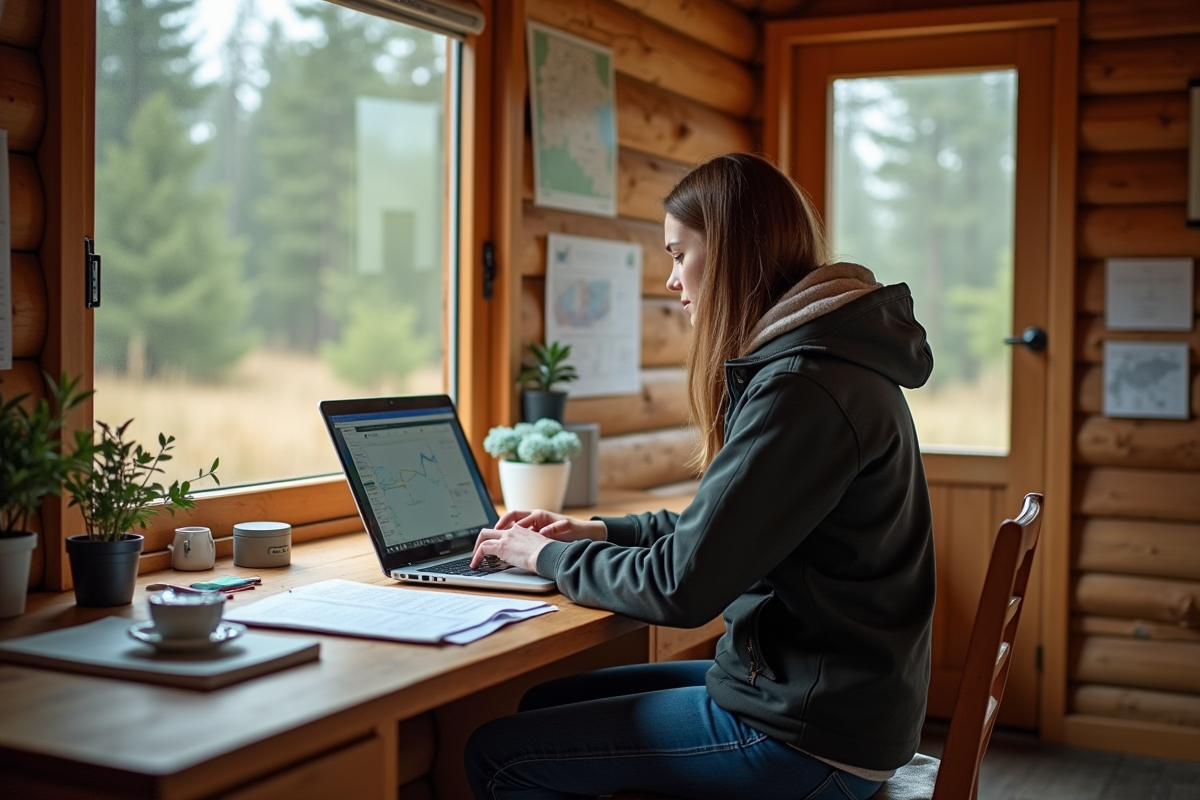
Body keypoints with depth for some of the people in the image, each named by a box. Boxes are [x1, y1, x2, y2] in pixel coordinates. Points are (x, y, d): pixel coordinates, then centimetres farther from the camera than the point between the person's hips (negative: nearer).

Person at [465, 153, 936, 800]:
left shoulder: (805, 389, -23)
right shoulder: (834, 363, 11)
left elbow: (681, 586, -23)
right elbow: (716, 527, 20)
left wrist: (549, 556, -6)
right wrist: (599, 531, 11)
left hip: (810, 743, -10)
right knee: (545, 704, 18)